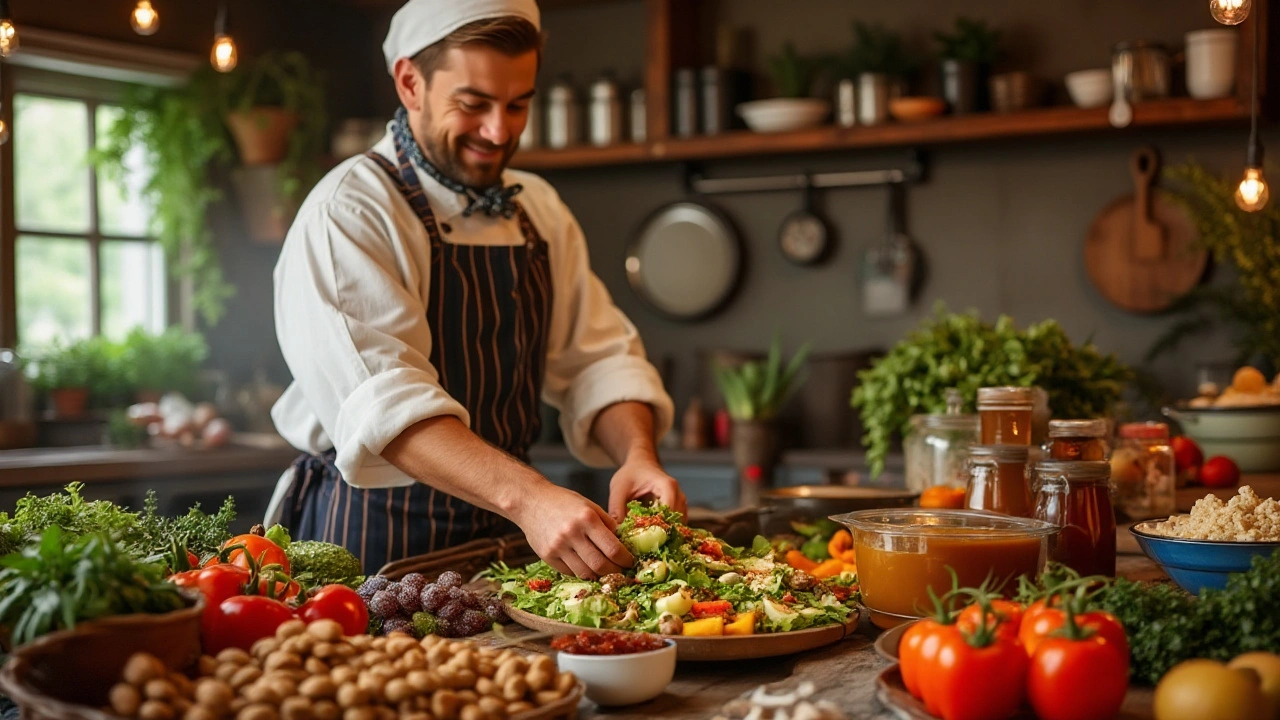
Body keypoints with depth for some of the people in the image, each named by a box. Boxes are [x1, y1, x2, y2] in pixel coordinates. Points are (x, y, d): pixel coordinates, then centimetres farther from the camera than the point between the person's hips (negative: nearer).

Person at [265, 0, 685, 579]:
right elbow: (382, 398, -26)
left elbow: (597, 359, 8)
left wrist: (637, 455, -13)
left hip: (503, 533, 6)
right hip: (373, 540, -5)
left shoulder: (539, 211, 12)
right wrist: (526, 497, -38)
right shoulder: (348, 212, -12)